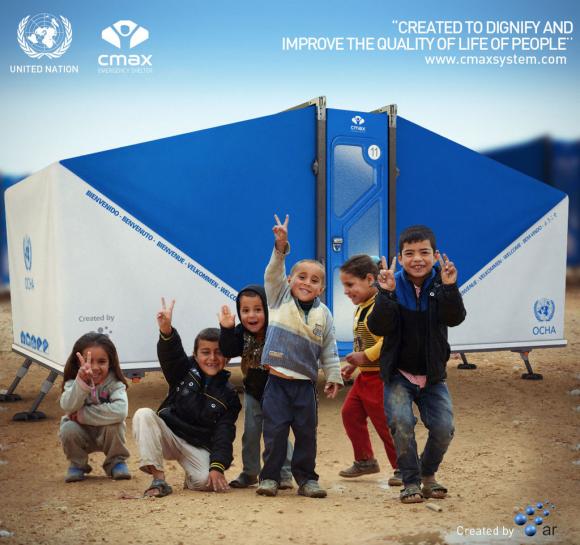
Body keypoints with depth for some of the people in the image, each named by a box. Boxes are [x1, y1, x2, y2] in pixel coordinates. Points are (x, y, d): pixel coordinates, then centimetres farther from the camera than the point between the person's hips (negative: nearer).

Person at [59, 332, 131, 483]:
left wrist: (82, 415, -35)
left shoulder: (114, 384, -21)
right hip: (81, 436, 1)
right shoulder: (73, 383, -16)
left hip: (107, 436, -1)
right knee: (68, 429, -29)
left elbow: (120, 411, -40)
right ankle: (77, 465, 1)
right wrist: (82, 381, -53)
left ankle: (117, 462, -3)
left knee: (114, 425, -31)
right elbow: (68, 407, -37)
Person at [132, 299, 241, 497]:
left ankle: (191, 478, 10)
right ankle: (159, 479, -26)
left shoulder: (228, 395, -2)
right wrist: (166, 330, -46)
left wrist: (217, 466, -24)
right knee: (143, 415, -28)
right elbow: (170, 354, -23)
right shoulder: (184, 371, 0)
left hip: (199, 448, -1)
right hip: (169, 435, 1)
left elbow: (224, 436, -8)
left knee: (206, 481, -31)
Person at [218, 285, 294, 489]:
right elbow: (228, 351, -23)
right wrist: (226, 329, -33)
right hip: (253, 392, 4)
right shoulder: (241, 333, -10)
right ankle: (249, 472, 24)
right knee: (250, 432, 10)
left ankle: (284, 474, 12)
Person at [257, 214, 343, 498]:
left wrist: (334, 377, 7)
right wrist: (280, 247, -23)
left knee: (306, 432, 5)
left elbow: (329, 350, 10)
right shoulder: (280, 298, 4)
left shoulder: (323, 315, 6)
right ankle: (270, 476, 9)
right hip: (277, 379, -2)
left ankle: (306, 478, 17)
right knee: (275, 429, -2)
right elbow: (273, 273, -10)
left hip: (305, 382, 2)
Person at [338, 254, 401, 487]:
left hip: (383, 376, -10)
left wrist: (365, 356, -25)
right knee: (350, 413, 12)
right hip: (365, 376, 10)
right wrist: (353, 364, 14)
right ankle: (365, 461, 26)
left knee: (385, 422, -4)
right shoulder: (361, 308, 13)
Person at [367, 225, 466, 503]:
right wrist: (386, 294, -33)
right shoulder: (393, 285, -8)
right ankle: (410, 481, 1)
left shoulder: (441, 283, -5)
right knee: (401, 422, -20)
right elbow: (377, 328, -19)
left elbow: (455, 318, -22)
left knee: (443, 427, -10)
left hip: (433, 374, 1)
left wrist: (449, 288, -38)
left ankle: (428, 474, 20)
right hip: (399, 373, -1)